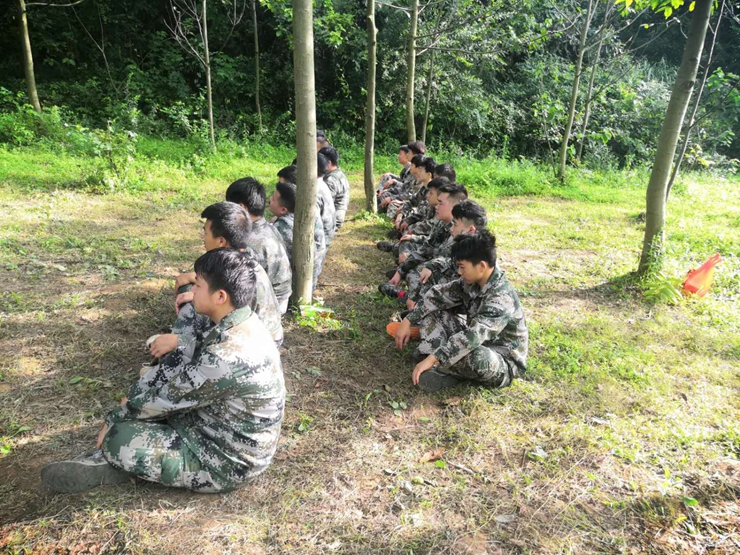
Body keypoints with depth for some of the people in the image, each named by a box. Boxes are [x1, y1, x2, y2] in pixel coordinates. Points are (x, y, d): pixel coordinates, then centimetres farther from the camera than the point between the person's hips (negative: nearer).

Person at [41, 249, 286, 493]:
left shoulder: (228, 357, -33)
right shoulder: (243, 324, -4)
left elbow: (169, 397, -21)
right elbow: (187, 356, 7)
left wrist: (116, 418, -3)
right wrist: (134, 399, 3)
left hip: (226, 461, -9)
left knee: (119, 438, -17)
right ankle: (108, 461, 10)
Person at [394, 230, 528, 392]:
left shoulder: (501, 298, -32)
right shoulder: (472, 281, -8)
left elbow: (472, 337, -41)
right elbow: (438, 295, 1)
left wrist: (432, 359, -43)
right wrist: (407, 321, -5)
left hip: (503, 362, -8)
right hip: (479, 343, 8)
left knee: (478, 358, -43)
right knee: (432, 312, 0)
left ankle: (436, 367, -13)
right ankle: (436, 366, -19)